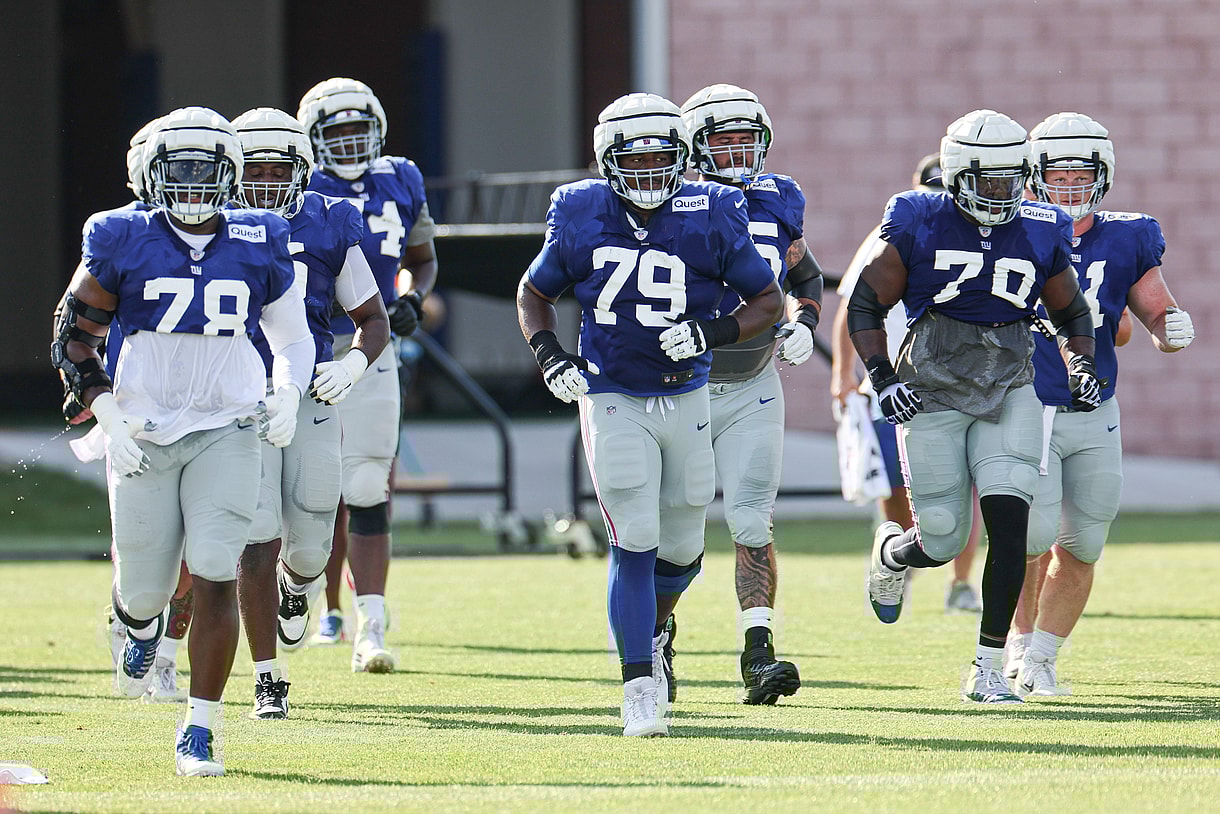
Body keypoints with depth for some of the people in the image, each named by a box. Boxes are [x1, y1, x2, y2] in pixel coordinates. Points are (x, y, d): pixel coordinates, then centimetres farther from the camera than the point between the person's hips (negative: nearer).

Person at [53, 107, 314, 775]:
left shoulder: (258, 246, 3)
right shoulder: (123, 243, -3)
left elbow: (292, 338, 16)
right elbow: (73, 338, 3)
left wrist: (287, 394, -3)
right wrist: (106, 414, -10)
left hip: (226, 431, 0)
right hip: (143, 435, 0)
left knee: (214, 575, -14)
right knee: (146, 587, 5)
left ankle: (199, 732, -7)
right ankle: (142, 624, 45)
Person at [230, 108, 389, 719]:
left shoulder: (329, 228, 3)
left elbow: (372, 319, 9)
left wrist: (354, 364, -10)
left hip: (311, 400, 1)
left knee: (308, 548, 4)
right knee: (258, 544, -9)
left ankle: (296, 583, 44)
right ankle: (267, 680, 3)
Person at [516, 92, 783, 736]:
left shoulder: (712, 218, -8)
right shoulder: (580, 217, -5)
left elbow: (768, 301, 1)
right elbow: (534, 294, 11)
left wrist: (711, 333, -17)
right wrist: (548, 354, -7)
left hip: (685, 398, 2)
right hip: (612, 401, -1)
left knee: (681, 548, 11)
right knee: (634, 542, -12)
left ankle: (650, 633, 43)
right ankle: (638, 686, -5)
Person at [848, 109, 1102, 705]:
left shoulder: (1040, 234, 4)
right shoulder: (918, 226, -6)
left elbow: (1072, 314, 20)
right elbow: (865, 305, 2)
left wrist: (1081, 366, 1)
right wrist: (882, 378, -10)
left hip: (1009, 393, 2)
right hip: (932, 394, -2)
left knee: (1009, 523, -15)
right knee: (941, 543, -1)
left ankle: (988, 671, -7)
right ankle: (890, 552, 39)